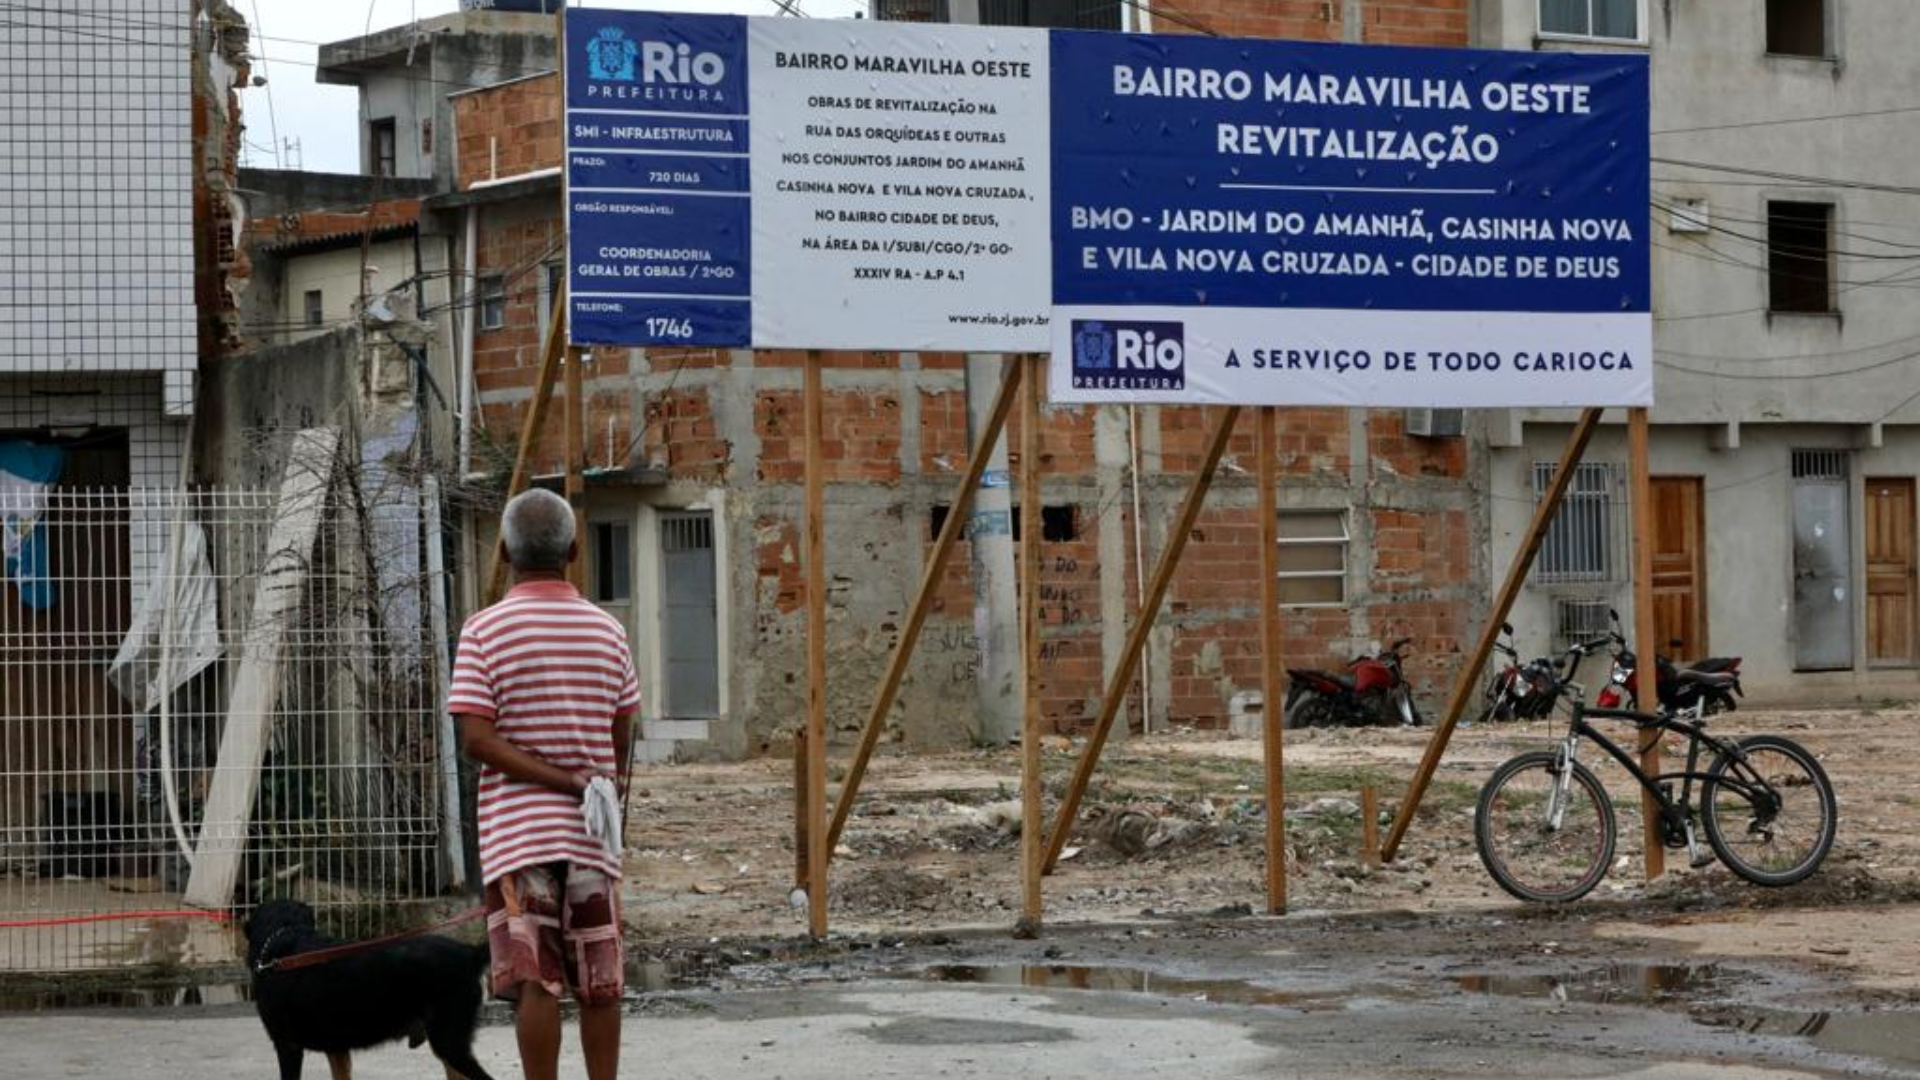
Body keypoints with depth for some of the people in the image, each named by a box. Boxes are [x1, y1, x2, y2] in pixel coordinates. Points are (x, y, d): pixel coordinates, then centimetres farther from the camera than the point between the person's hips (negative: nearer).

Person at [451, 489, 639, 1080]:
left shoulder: (485, 631, -5)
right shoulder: (607, 631, 5)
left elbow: (476, 739, -14)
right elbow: (622, 742, 8)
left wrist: (565, 782, -13)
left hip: (516, 829, -3)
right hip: (593, 832, 3)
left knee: (535, 981, -4)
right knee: (599, 982, 9)